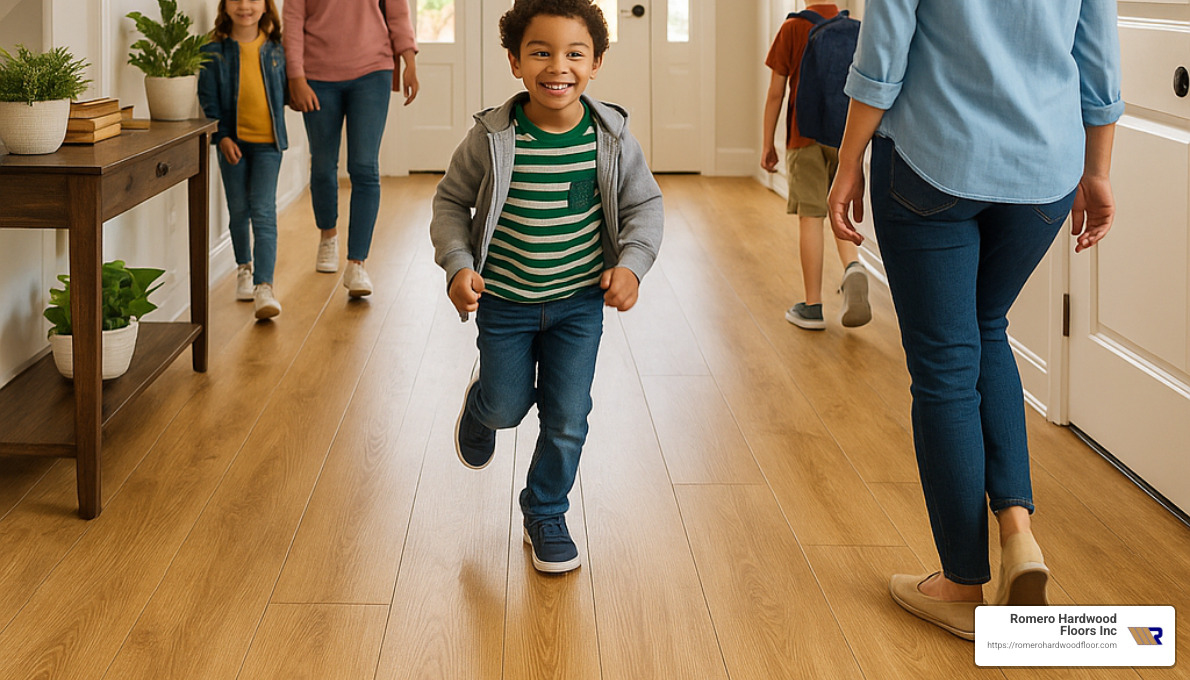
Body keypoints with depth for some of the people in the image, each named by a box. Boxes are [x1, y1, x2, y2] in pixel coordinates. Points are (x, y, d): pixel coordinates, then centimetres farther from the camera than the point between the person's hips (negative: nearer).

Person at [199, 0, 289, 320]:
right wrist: (222, 136, -11)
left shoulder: (275, 50, 1)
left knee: (263, 212, -9)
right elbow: (208, 99, -3)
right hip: (233, 141, 1)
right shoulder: (213, 52, -2)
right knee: (239, 210, 12)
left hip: (267, 141, -1)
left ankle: (264, 287, -15)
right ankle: (244, 268, 36)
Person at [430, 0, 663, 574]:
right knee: (506, 408, 11)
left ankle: (546, 515, 28)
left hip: (580, 302, 1)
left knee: (567, 420, 5)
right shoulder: (491, 138, -16)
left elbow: (644, 204, 0)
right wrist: (458, 265, -16)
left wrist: (632, 263, -14)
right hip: (504, 302, -1)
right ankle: (480, 399, 49)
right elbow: (451, 201, -3)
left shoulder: (611, 137, -12)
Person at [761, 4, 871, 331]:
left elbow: (775, 92, -4)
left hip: (805, 136, -3)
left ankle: (812, 307, 3)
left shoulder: (793, 29, -4)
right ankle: (853, 267, -14)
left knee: (811, 217, 0)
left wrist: (768, 144, 4)